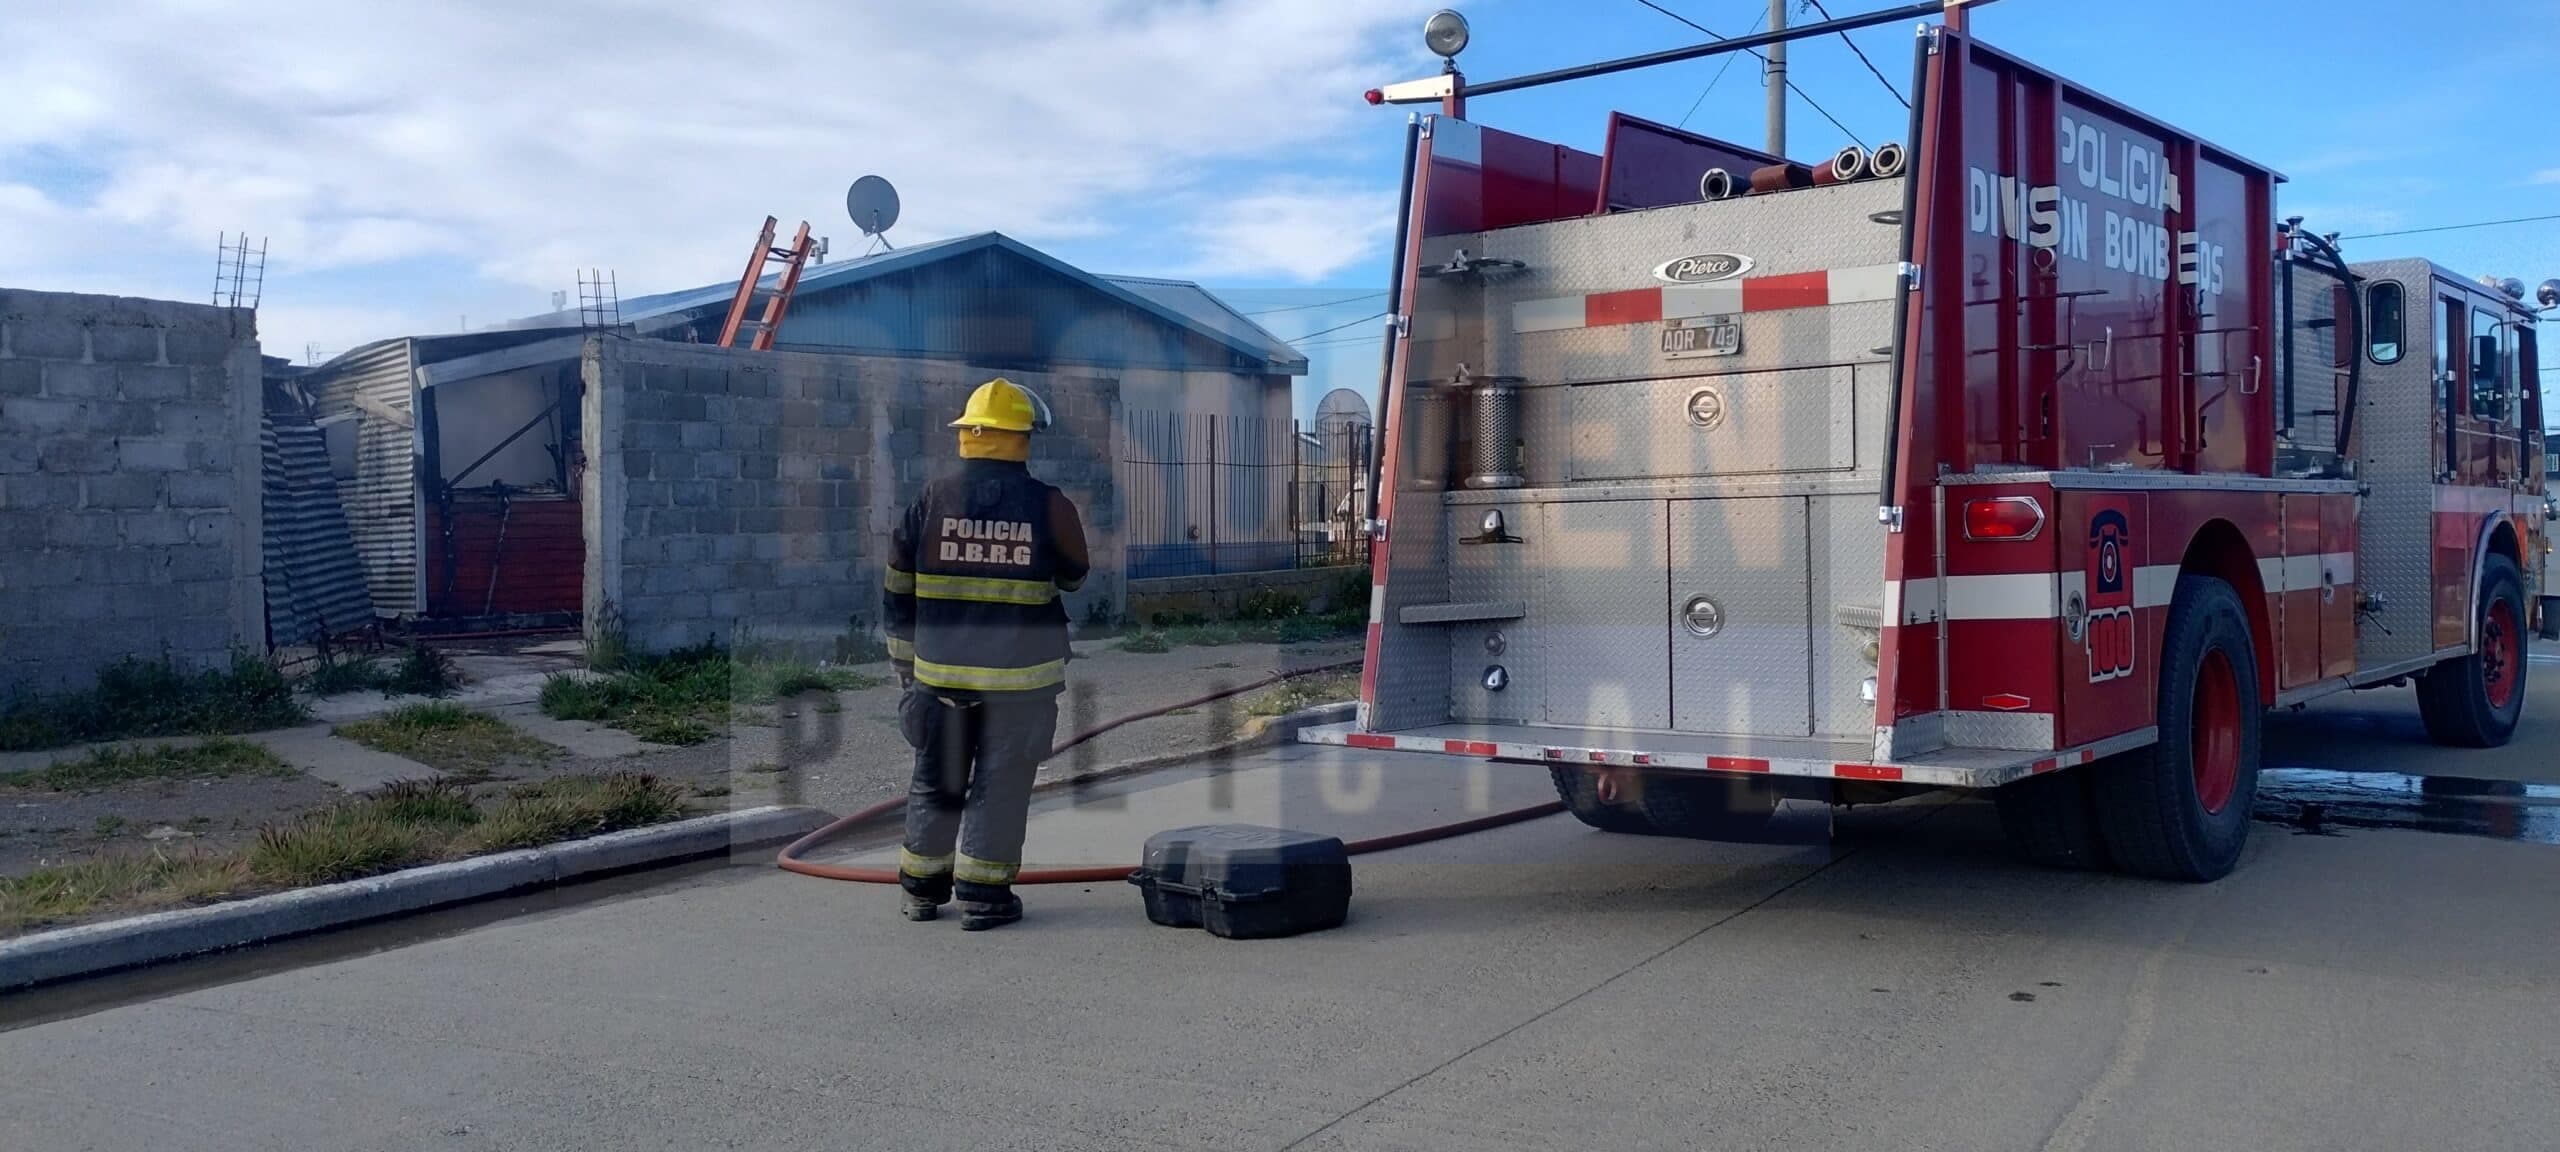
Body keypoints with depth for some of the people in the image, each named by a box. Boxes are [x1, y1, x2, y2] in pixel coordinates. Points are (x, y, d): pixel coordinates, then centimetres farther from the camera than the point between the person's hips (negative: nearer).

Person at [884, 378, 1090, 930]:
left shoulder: (931, 500, -1)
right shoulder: (1048, 505, -8)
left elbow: (898, 592, 4)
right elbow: (1074, 577, 7)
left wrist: (906, 665, 13)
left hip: (940, 670, 3)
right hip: (1020, 676, -2)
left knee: (935, 780, 15)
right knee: (1000, 783, 6)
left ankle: (921, 887, 25)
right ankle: (983, 895, 8)